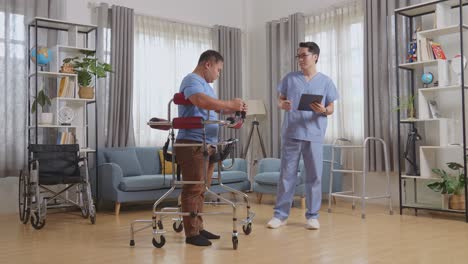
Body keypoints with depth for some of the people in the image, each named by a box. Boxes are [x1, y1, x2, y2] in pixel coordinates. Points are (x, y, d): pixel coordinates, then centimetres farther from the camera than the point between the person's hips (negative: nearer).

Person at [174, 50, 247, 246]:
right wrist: (230, 104, -23)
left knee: (200, 189, 13)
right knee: (193, 189, -7)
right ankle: (191, 233, -2)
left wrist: (233, 110, 14)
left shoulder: (205, 84, 22)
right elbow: (203, 102, -30)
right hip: (192, 145, -10)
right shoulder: (192, 81, -10)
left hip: (207, 145, 10)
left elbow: (214, 108, 29)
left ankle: (198, 228, 20)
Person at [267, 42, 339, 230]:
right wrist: (282, 105, -12)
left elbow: (331, 108, 7)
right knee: (287, 175, 4)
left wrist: (323, 110, -16)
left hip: (314, 135, 0)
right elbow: (280, 100, 11)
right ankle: (280, 214, 13)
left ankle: (312, 216, 15)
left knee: (314, 176, 4)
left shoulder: (325, 81, 6)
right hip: (291, 134, 0)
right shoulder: (290, 78, 8)